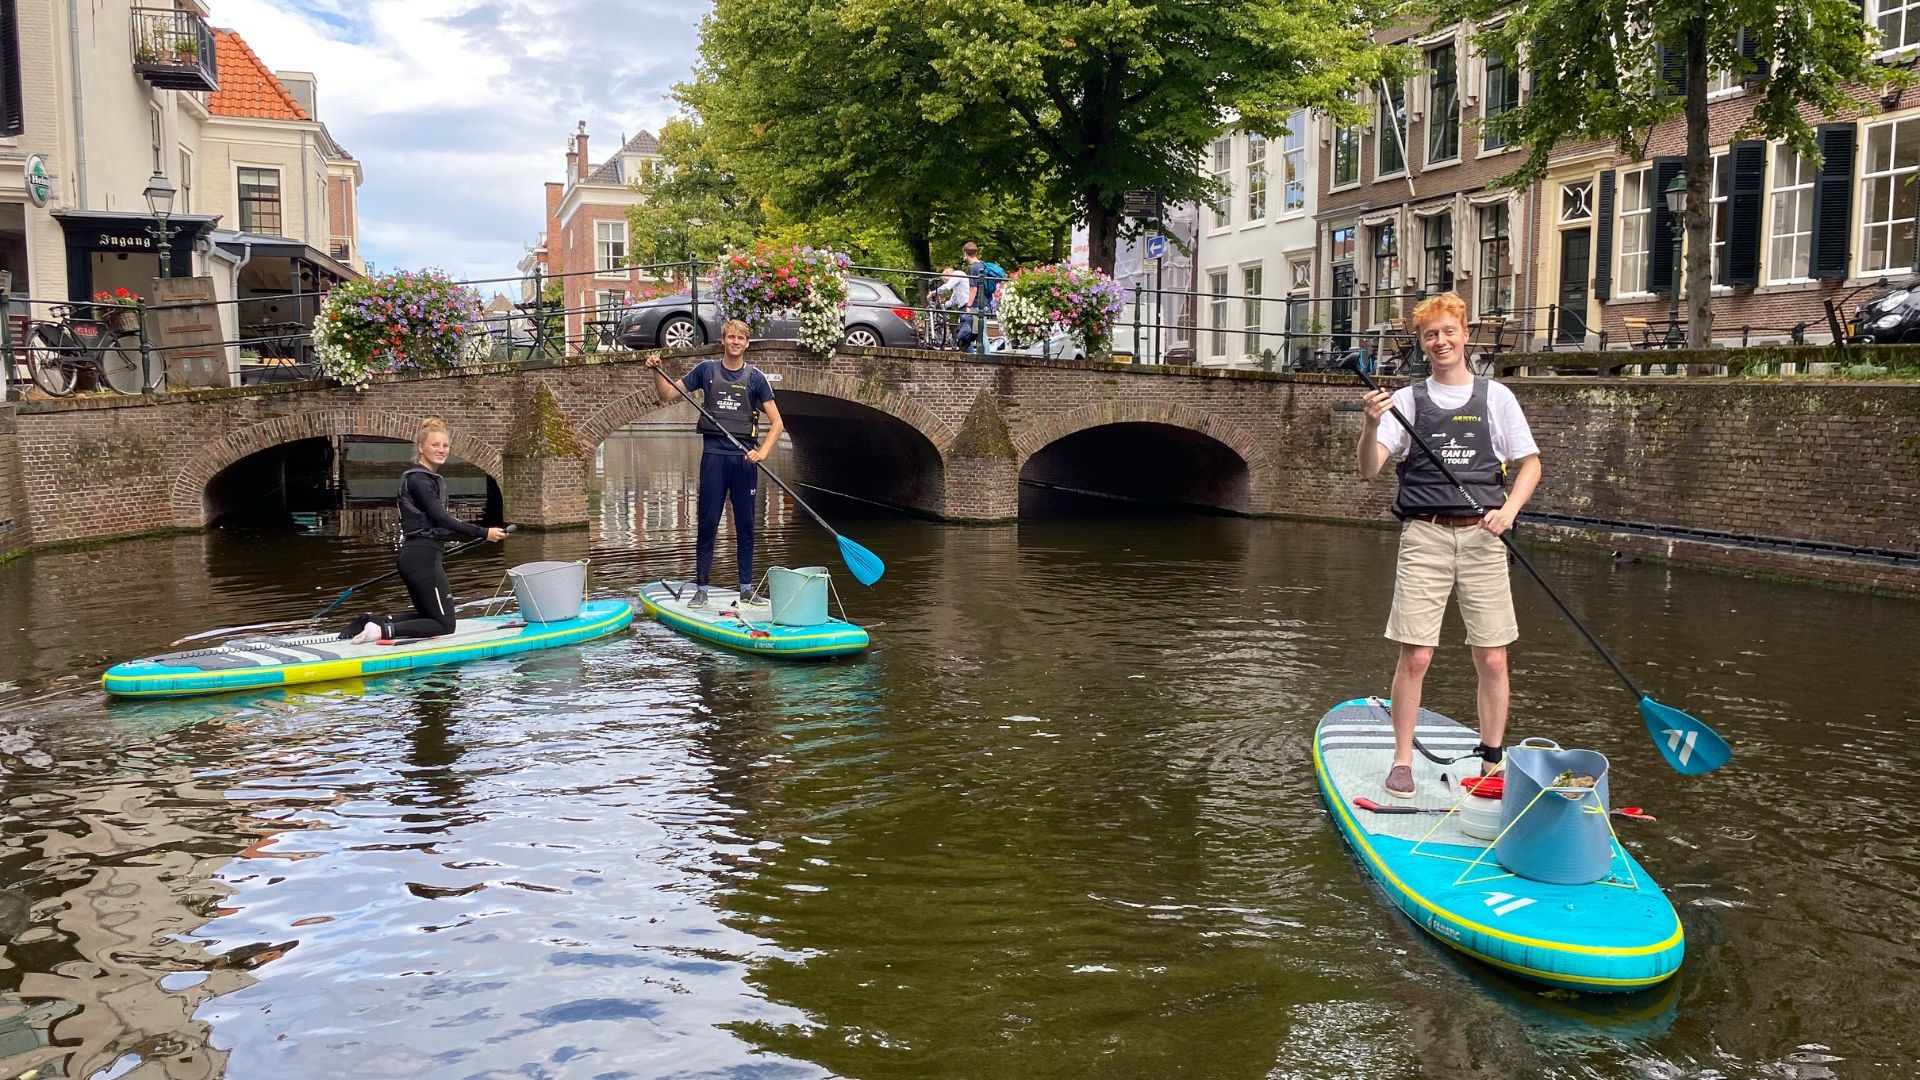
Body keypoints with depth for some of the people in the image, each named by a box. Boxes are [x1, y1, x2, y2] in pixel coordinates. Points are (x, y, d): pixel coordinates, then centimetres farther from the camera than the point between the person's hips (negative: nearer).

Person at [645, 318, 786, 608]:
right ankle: (701, 589, 5)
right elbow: (668, 394, 10)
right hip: (714, 453, -1)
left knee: (745, 525, 6)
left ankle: (747, 588, 14)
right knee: (708, 523, 0)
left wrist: (762, 451, -12)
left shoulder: (755, 377, 4)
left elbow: (776, 423, 3)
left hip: (744, 456, 1)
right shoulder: (706, 370, 5)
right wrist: (656, 371, -8)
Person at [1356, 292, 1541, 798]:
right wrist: (1371, 424, -23)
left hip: (1481, 537, 1)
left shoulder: (1495, 396, 10)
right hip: (1424, 536, -1)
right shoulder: (1407, 400, 7)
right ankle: (1402, 761, 8)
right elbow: (1370, 469, -3)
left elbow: (1529, 463, 11)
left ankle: (1492, 761, 17)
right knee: (1415, 657, -5)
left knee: (1492, 660, 2)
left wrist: (1509, 508, -7)